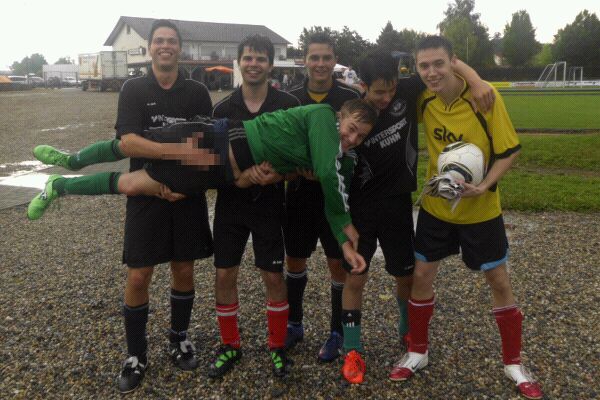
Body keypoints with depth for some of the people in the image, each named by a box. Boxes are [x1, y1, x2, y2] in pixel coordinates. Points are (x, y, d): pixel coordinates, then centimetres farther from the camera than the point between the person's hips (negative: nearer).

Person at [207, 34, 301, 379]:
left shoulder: (288, 104, -6)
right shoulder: (223, 108, 2)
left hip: (269, 203, -2)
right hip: (231, 202, 2)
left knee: (274, 276, 4)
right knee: (225, 275, 6)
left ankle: (278, 347, 24)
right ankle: (230, 346, 25)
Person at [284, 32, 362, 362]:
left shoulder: (351, 98, -5)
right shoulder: (290, 98, 1)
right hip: (300, 192, 3)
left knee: (339, 264, 6)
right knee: (294, 260, 13)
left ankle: (337, 333, 24)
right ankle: (294, 324, 34)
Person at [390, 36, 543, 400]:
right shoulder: (423, 99, -10)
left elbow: (510, 150, -14)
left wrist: (485, 186, -27)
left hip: (481, 210, -2)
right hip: (436, 206, 3)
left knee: (499, 281, 8)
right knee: (421, 276, 7)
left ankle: (513, 363, 27)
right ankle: (418, 352, 28)